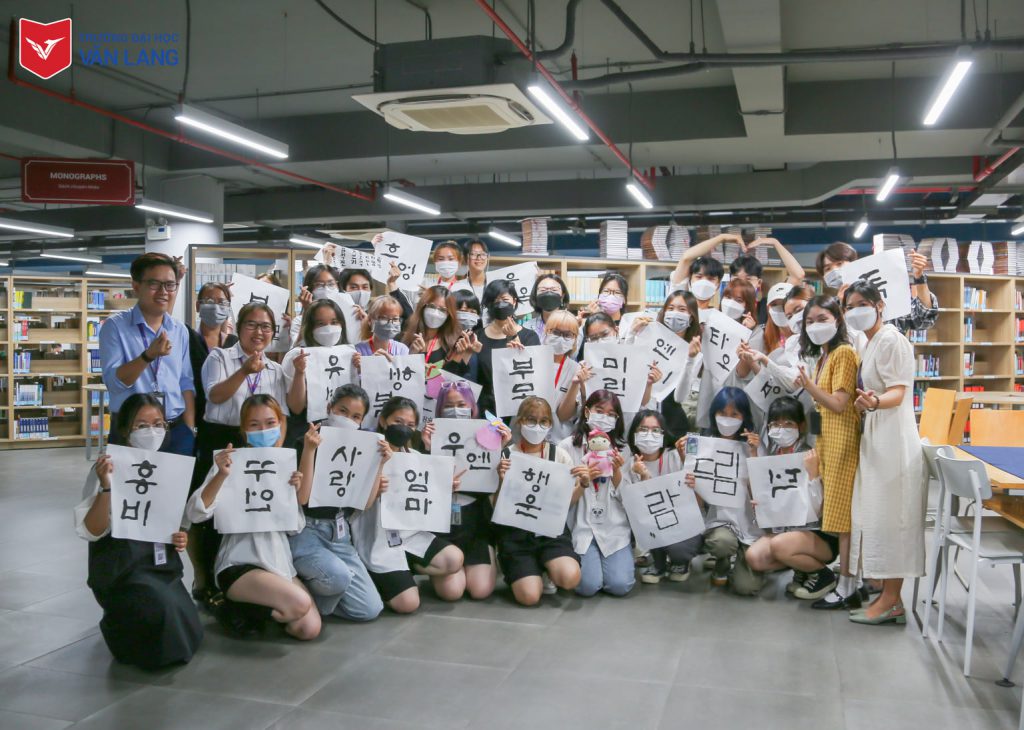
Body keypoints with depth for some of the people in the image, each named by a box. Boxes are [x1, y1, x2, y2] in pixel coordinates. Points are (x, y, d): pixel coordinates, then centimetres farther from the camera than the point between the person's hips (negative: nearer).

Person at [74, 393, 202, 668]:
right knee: (164, 612, -28)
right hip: (121, 568, -6)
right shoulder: (109, 469, -11)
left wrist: (181, 538, -2)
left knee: (189, 634, -2)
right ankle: (117, 627, 9)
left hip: (163, 564, 6)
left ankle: (128, 623, 28)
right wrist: (106, 487, -30)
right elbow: (91, 531, -16)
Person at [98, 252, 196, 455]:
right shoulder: (115, 326, -5)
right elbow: (113, 381, -13)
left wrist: (190, 431, 3)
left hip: (176, 431, 4)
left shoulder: (180, 331, 8)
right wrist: (148, 356, -27)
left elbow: (186, 383, 9)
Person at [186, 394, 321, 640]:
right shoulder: (230, 464, -5)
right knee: (300, 603, -27)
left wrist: (296, 493, -9)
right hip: (240, 565, -5)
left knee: (309, 629, -12)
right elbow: (195, 514, -17)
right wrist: (221, 476, -31)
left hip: (281, 563, 6)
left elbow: (295, 528, 8)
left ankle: (255, 610, 15)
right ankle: (236, 610, 0)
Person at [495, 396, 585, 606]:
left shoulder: (558, 454, 3)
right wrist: (502, 481, -18)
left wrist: (583, 484, -10)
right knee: (529, 596, -20)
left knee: (570, 579, -26)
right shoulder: (506, 456, -2)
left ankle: (548, 568, 10)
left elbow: (568, 501, 10)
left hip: (551, 528, 1)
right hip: (516, 531, -1)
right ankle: (524, 571, 16)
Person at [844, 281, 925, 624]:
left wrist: (875, 402, -38)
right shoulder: (870, 343, 16)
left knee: (889, 516, -6)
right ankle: (886, 593, 18)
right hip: (875, 439, 10)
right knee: (877, 516, 11)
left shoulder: (891, 340, -12)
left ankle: (891, 601, 0)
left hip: (892, 438, -10)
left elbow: (897, 393, -21)